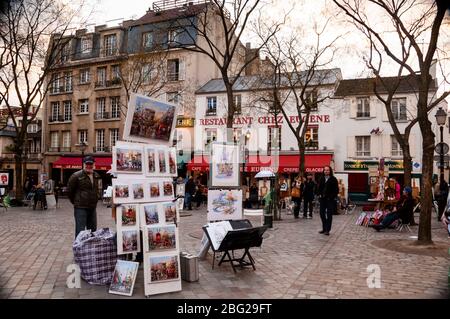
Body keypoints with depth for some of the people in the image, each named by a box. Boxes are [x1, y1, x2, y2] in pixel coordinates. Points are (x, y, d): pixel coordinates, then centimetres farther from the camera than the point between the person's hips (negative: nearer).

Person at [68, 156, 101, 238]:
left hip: (93, 208, 6)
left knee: (93, 230, 14)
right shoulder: (76, 176, -9)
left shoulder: (96, 176, 9)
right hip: (80, 208, -6)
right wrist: (75, 202, 6)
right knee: (80, 232, -5)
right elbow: (70, 190, -1)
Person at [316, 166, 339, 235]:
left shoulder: (333, 179, -3)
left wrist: (332, 196, -13)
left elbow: (336, 190, -4)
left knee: (329, 215, -2)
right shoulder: (321, 179, 10)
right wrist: (319, 194, 0)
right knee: (322, 214, 8)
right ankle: (324, 228, 20)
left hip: (330, 199, -5)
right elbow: (319, 187, 15)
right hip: (322, 199, 5)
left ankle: (327, 230, 3)